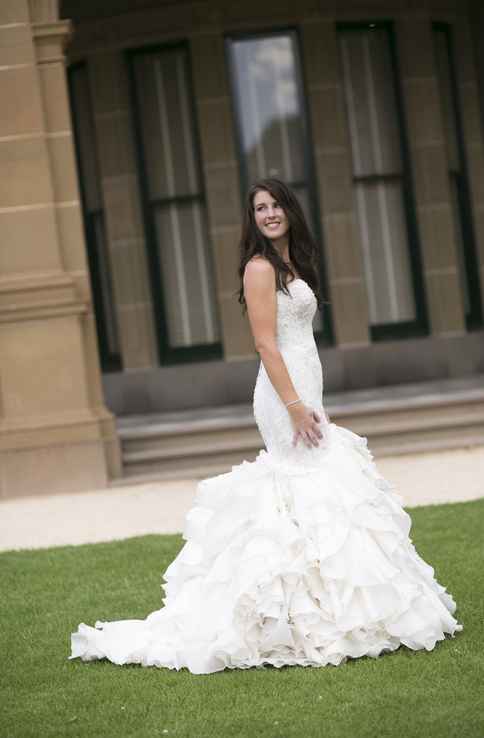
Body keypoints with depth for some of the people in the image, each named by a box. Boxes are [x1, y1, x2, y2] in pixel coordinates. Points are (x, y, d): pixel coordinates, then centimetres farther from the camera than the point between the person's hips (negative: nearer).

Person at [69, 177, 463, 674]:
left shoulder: (290, 264, 18)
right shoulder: (260, 267, -10)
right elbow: (265, 344, -17)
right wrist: (296, 406, -22)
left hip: (303, 390, 9)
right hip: (286, 394, -9)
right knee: (313, 490, -9)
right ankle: (318, 617, -6)